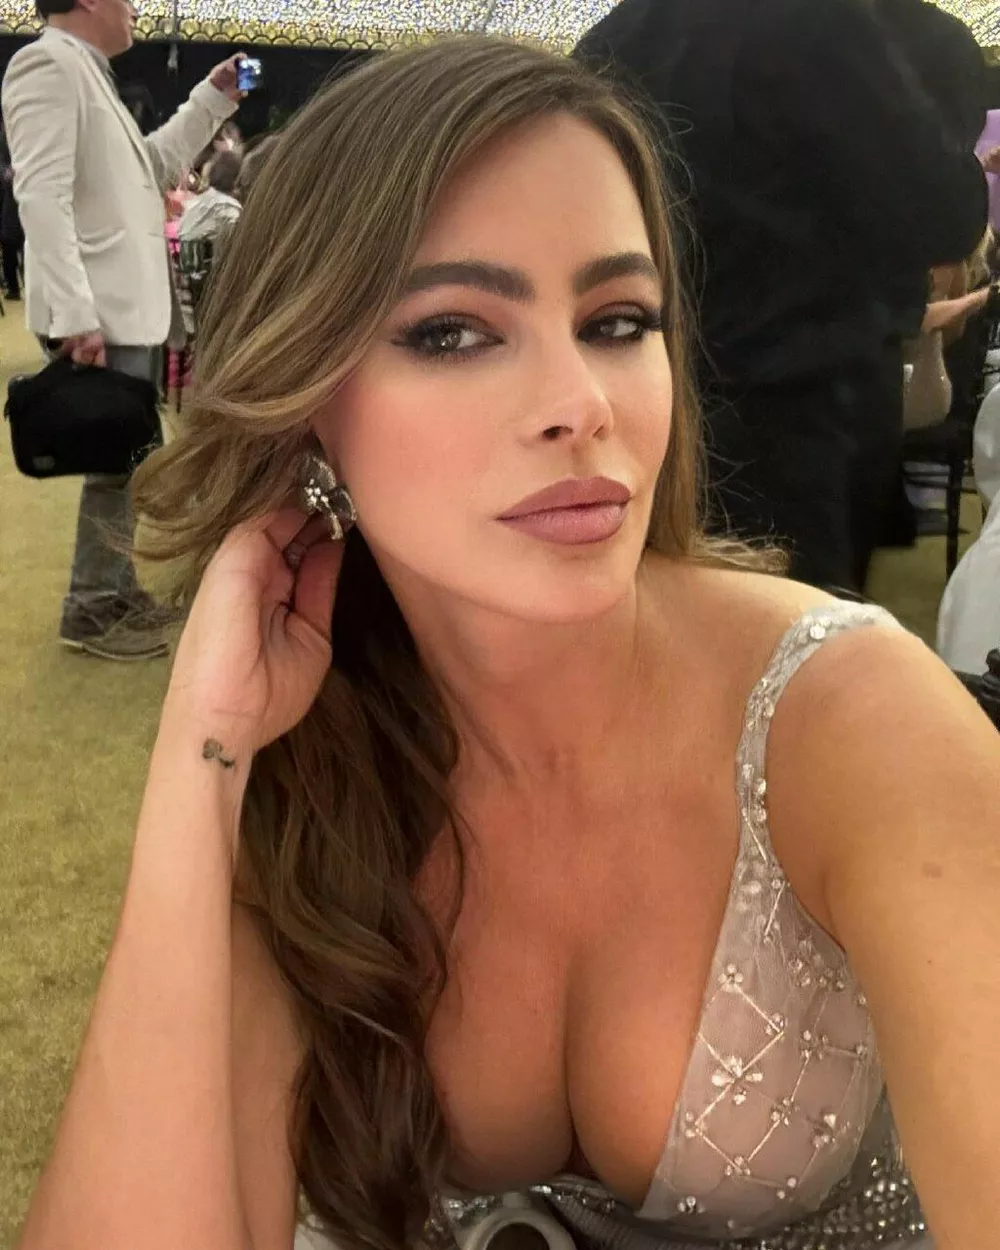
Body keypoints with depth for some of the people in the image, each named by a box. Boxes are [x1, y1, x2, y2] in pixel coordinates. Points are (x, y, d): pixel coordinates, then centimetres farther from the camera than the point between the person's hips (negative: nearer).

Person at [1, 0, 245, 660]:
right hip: (98, 316, -10)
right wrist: (76, 314, -29)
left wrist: (213, 98, 22)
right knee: (116, 463, -4)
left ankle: (116, 590, 29)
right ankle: (94, 610, 8)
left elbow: (158, 164, 28)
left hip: (130, 307, 10)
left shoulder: (89, 74, 18)